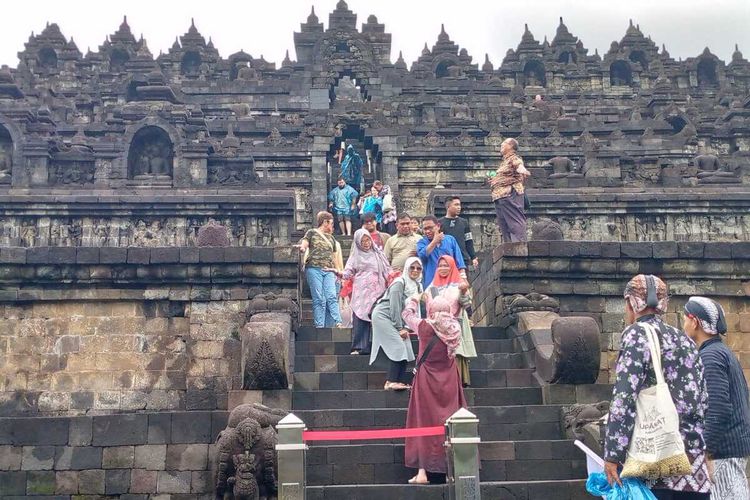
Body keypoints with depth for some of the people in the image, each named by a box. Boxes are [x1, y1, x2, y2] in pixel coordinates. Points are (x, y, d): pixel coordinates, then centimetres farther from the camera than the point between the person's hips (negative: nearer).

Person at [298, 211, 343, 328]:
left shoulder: (331, 238, 25)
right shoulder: (312, 233, 13)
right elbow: (303, 245, 2)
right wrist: (302, 248, -22)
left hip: (329, 271, 4)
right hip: (314, 269, -3)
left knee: (332, 297, -12)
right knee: (319, 299, -9)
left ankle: (337, 323, -18)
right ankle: (319, 326, -8)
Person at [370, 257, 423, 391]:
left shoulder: (417, 286, 7)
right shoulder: (399, 283, -17)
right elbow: (395, 307, -19)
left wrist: (406, 327, -3)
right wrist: (400, 328, -16)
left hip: (396, 319, 8)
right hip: (382, 316, -8)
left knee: (406, 349, -1)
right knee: (398, 347, -16)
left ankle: (399, 381, 3)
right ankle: (391, 382, -14)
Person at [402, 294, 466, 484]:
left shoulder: (424, 326, -11)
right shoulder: (454, 328, -4)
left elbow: (408, 315, 8)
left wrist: (413, 300, 29)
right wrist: (433, 302, 33)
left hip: (426, 382, -3)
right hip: (449, 382, 3)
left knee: (424, 421, 3)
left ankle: (422, 472, 2)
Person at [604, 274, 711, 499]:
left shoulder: (636, 334, -5)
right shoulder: (684, 340, 16)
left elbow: (624, 398, -13)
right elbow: (701, 400, 16)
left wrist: (612, 454, -13)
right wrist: (703, 452, 21)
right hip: (693, 455, 7)